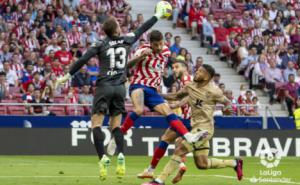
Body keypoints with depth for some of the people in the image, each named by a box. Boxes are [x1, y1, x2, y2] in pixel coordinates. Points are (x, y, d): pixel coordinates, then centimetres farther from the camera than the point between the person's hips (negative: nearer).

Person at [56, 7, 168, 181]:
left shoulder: (100, 45, -2)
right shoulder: (126, 41, 5)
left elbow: (83, 60, -7)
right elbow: (142, 29, 17)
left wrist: (68, 76, 1)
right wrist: (158, 15, 30)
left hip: (104, 86, -3)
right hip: (120, 87, 3)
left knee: (96, 124, -3)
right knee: (116, 125, 12)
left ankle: (103, 158, -21)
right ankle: (121, 156, -10)